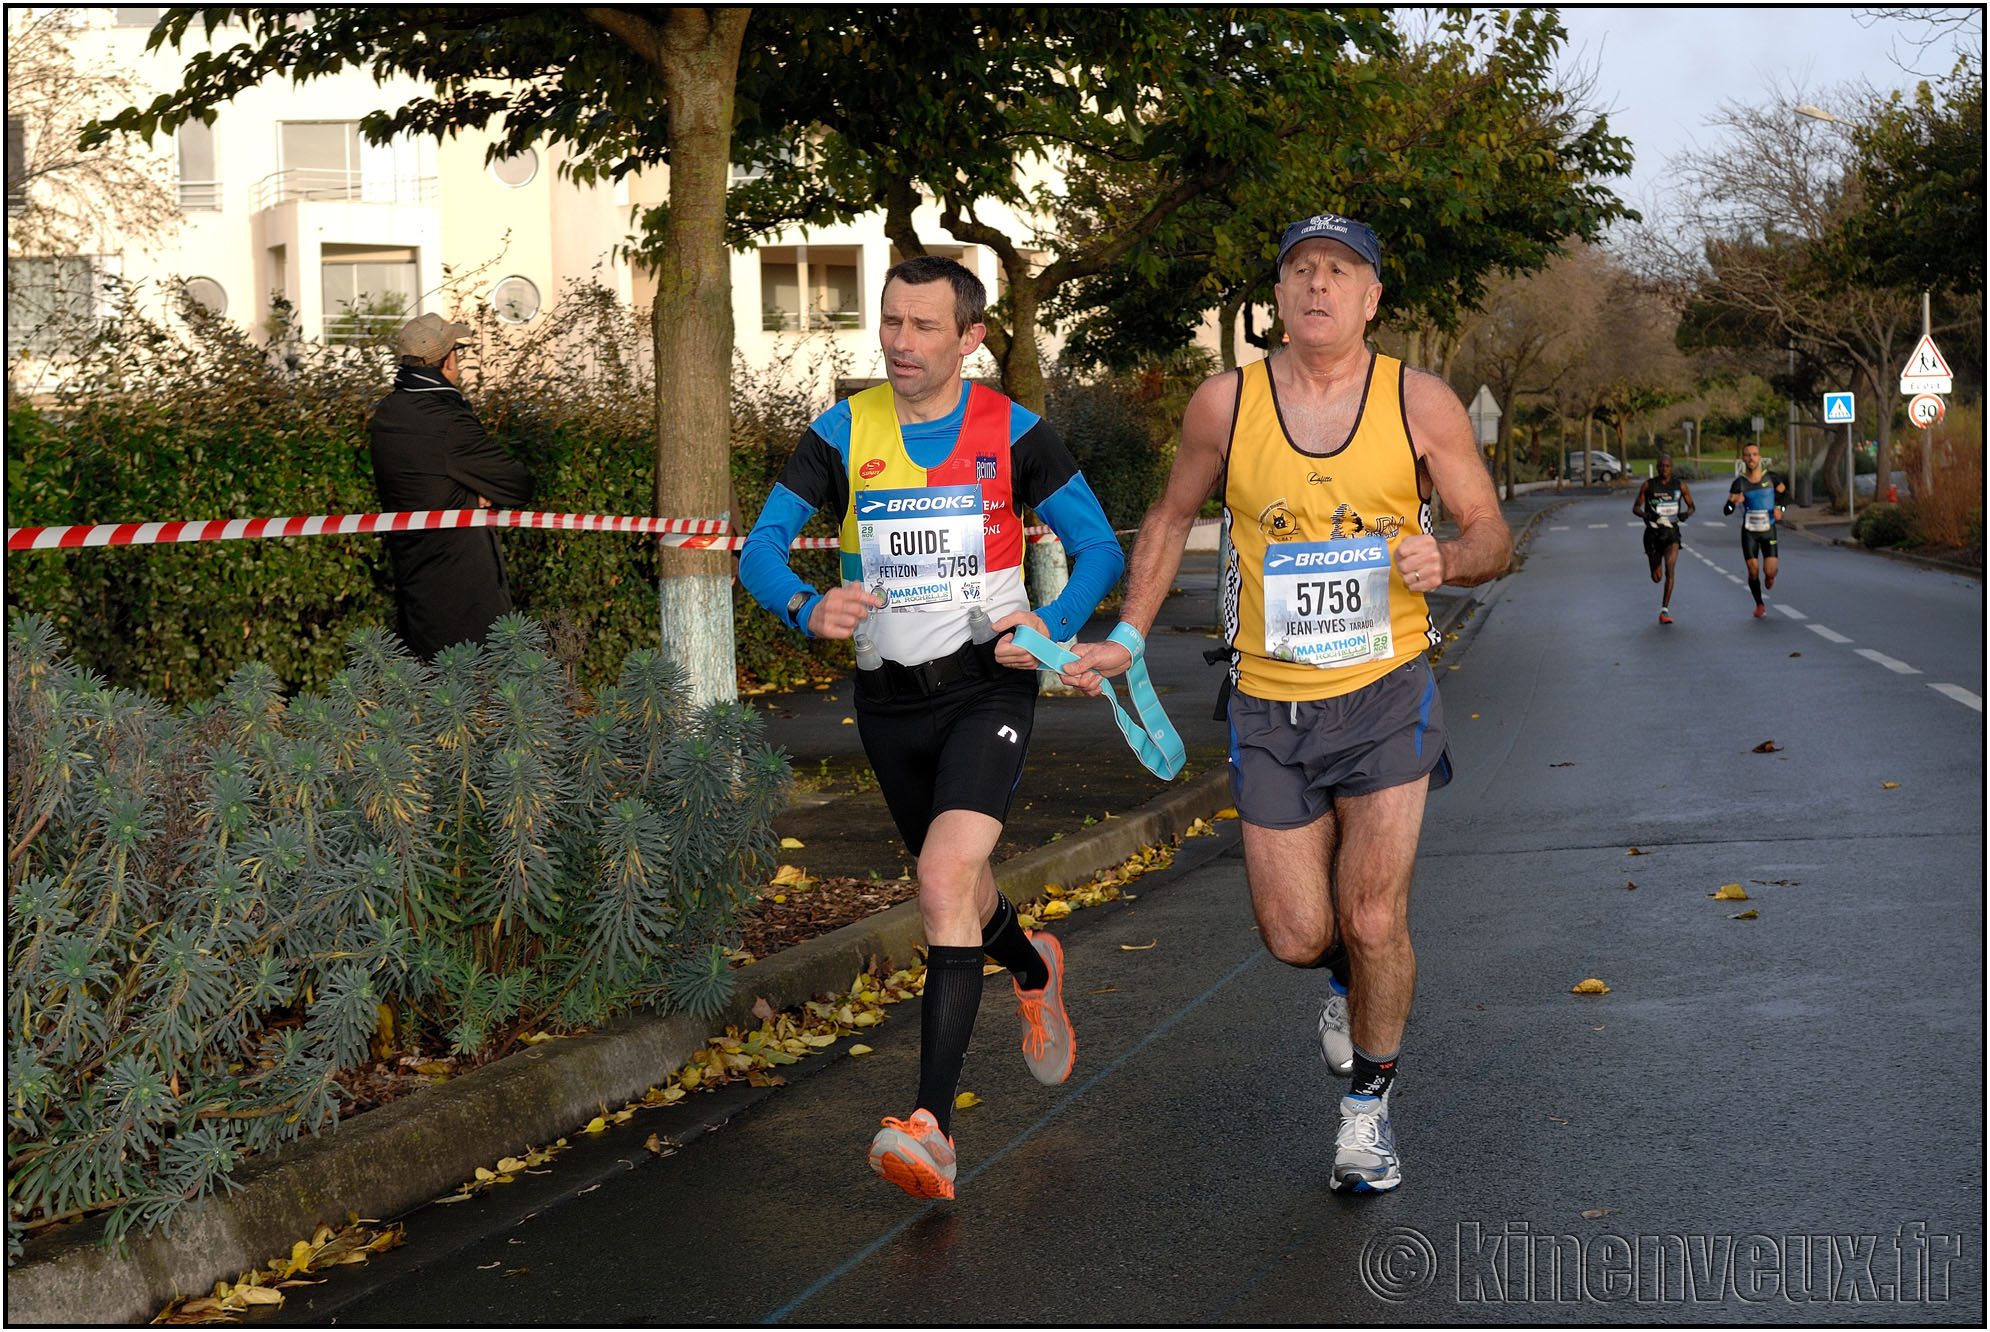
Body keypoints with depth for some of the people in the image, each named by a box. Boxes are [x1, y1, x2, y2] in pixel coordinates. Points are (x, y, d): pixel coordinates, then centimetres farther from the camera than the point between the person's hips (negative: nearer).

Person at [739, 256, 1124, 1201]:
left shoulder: (1012, 433, -5)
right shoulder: (842, 433, -2)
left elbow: (1100, 548, 1)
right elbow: (759, 549, -5)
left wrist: (1051, 625, -18)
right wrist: (808, 609, -27)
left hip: (988, 685, -3)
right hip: (889, 698, 4)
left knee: (945, 883, -22)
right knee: (955, 883, 19)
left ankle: (932, 1124, -23)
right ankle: (1033, 970, 54)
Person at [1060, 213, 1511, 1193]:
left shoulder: (1420, 403, -4)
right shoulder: (1225, 404, -2)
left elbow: (1491, 535, 3)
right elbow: (1171, 518, 14)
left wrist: (1444, 559, -20)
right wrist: (1127, 638, 7)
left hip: (1386, 692, -1)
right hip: (1272, 706, 1)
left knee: (1374, 922, -7)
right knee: (1297, 938, 1)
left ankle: (1368, 1107, 19)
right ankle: (1349, 980, 40)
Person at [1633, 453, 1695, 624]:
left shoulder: (1679, 485, 1)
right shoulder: (1648, 485, -1)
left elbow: (1691, 506, 13)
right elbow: (1635, 507, 2)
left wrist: (1686, 514, -11)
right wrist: (1646, 515, -20)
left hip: (1671, 533, -1)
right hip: (1652, 533, 1)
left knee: (1670, 570, -21)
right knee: (1656, 577, 9)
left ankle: (1665, 610, -19)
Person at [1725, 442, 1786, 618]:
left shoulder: (1771, 477, -5)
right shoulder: (1739, 483, -6)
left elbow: (1783, 492, 16)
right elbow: (1726, 510, -9)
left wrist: (1779, 508, -1)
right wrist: (1734, 501, -30)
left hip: (1768, 530, 0)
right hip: (1749, 531, 0)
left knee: (1769, 571, -10)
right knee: (1753, 571, -4)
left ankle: (1769, 577, 29)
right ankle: (1759, 605, 17)